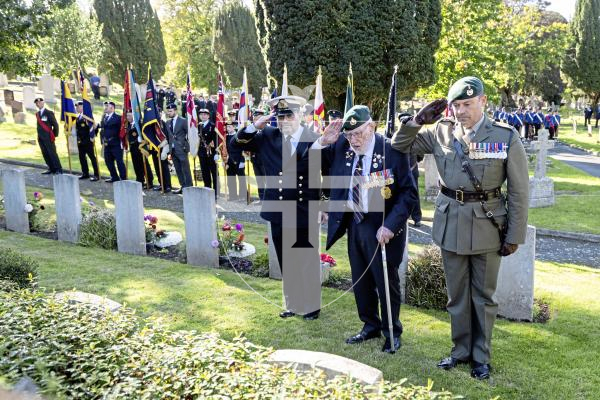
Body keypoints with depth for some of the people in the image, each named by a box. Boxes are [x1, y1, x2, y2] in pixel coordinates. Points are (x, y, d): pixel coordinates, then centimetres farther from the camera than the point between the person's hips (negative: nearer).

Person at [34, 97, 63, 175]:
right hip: (40, 138, 7)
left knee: (52, 153, -7)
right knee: (45, 154, 7)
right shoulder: (37, 114, 13)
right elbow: (39, 125, 20)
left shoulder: (49, 113, -7)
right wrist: (39, 135, 14)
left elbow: (55, 124, -6)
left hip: (48, 138, -7)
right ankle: (51, 169, 15)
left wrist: (54, 135, -3)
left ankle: (58, 169, -2)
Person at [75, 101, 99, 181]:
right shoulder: (78, 117, 13)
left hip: (87, 141, -8)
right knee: (82, 157, 12)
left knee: (92, 157, -4)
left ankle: (96, 175, -1)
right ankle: (85, 173, 22)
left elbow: (92, 126, -17)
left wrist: (92, 137, -17)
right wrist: (77, 138, 16)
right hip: (80, 141, 8)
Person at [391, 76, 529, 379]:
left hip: (487, 226, -2)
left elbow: (519, 192, -5)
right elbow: (399, 145, 8)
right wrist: (418, 120, -9)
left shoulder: (506, 138, -8)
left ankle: (481, 356, 28)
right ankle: (461, 349, 31)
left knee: (483, 295, 11)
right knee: (456, 294, 14)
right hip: (451, 224, 3)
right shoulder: (441, 133, -1)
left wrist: (515, 236, -4)